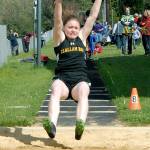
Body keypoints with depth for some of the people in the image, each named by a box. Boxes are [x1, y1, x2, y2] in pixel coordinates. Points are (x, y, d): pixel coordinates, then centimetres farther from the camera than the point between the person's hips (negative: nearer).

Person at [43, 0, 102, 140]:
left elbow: (93, 16, 15)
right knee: (56, 90, -35)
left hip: (80, 79, 1)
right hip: (62, 78, -1)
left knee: (83, 91, -34)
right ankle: (52, 124, -54)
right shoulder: (60, 38, 11)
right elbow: (57, 20, -5)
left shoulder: (82, 37, 18)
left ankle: (80, 125, -55)